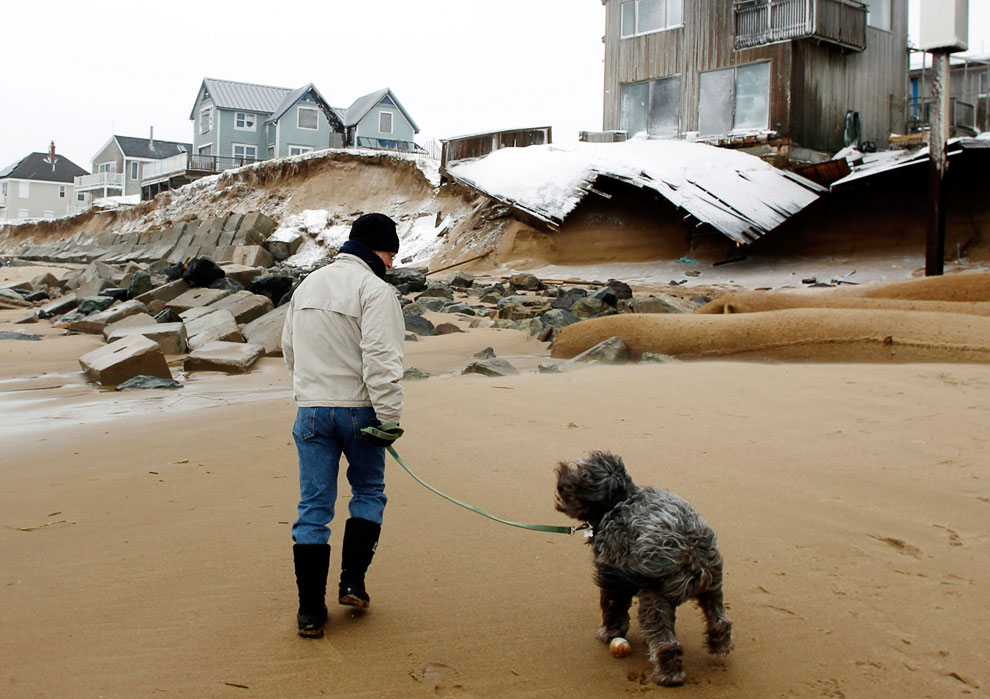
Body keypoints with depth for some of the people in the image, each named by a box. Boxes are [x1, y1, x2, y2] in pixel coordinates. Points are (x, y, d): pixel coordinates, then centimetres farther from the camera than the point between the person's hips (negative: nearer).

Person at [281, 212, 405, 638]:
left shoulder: (307, 285, 13)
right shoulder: (375, 290, -11)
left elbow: (289, 349, 20)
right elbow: (380, 359, -19)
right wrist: (390, 419, -16)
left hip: (310, 411, 5)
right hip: (358, 410, -5)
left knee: (313, 508, 6)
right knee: (369, 492, 18)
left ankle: (310, 610, 7)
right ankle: (352, 582, 14)